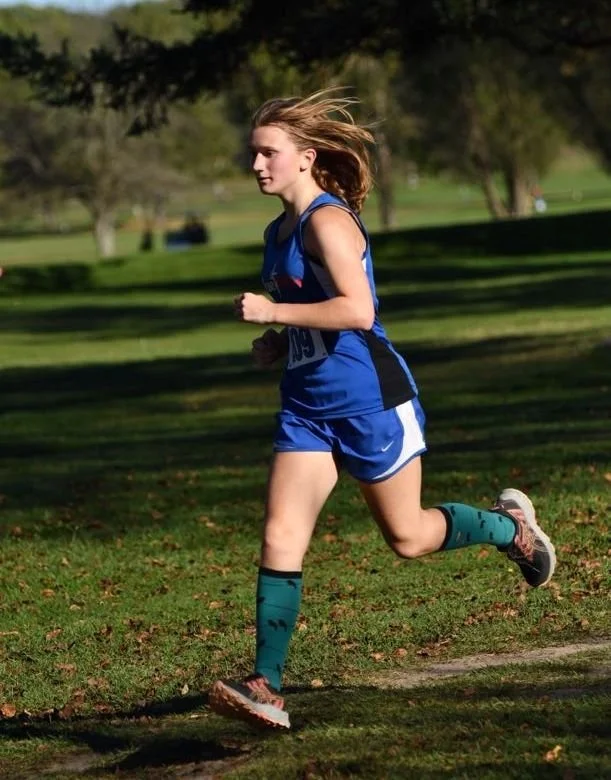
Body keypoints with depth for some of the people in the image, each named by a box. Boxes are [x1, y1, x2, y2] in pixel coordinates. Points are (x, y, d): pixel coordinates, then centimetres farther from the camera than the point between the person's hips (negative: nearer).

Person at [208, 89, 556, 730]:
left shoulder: (327, 221, -16)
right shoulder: (278, 232, 12)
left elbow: (356, 310, -28)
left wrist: (272, 313, -28)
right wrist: (277, 343, 9)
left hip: (370, 401, -8)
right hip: (307, 407, 8)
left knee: (407, 538, 7)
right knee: (280, 539, -7)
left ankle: (510, 526, 35)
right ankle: (265, 687, -11)